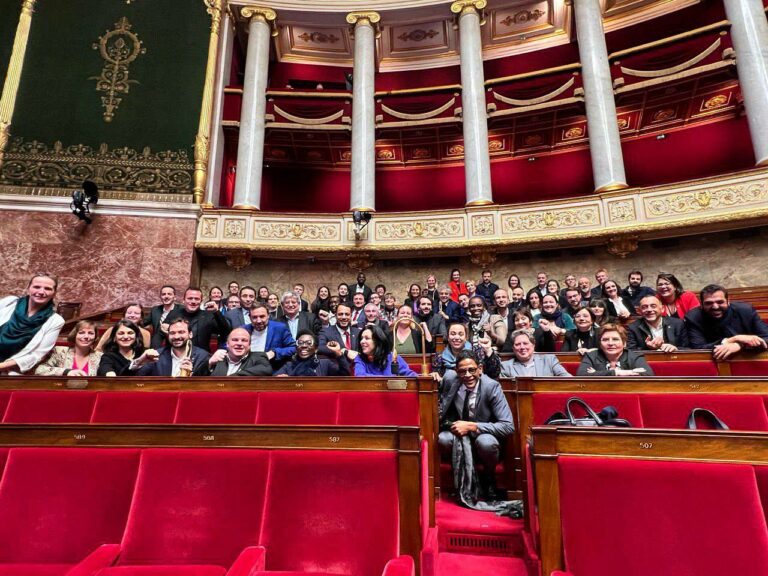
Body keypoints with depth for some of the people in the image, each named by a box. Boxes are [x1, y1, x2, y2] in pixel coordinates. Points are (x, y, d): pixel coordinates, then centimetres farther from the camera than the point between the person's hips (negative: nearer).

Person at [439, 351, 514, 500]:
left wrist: (472, 426, -29)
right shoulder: (450, 380, -14)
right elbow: (440, 415, 4)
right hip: (459, 433, 3)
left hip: (483, 436, -2)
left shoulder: (492, 386, -22)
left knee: (486, 442, -36)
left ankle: (488, 478, -2)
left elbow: (508, 426, -26)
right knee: (443, 439, -29)